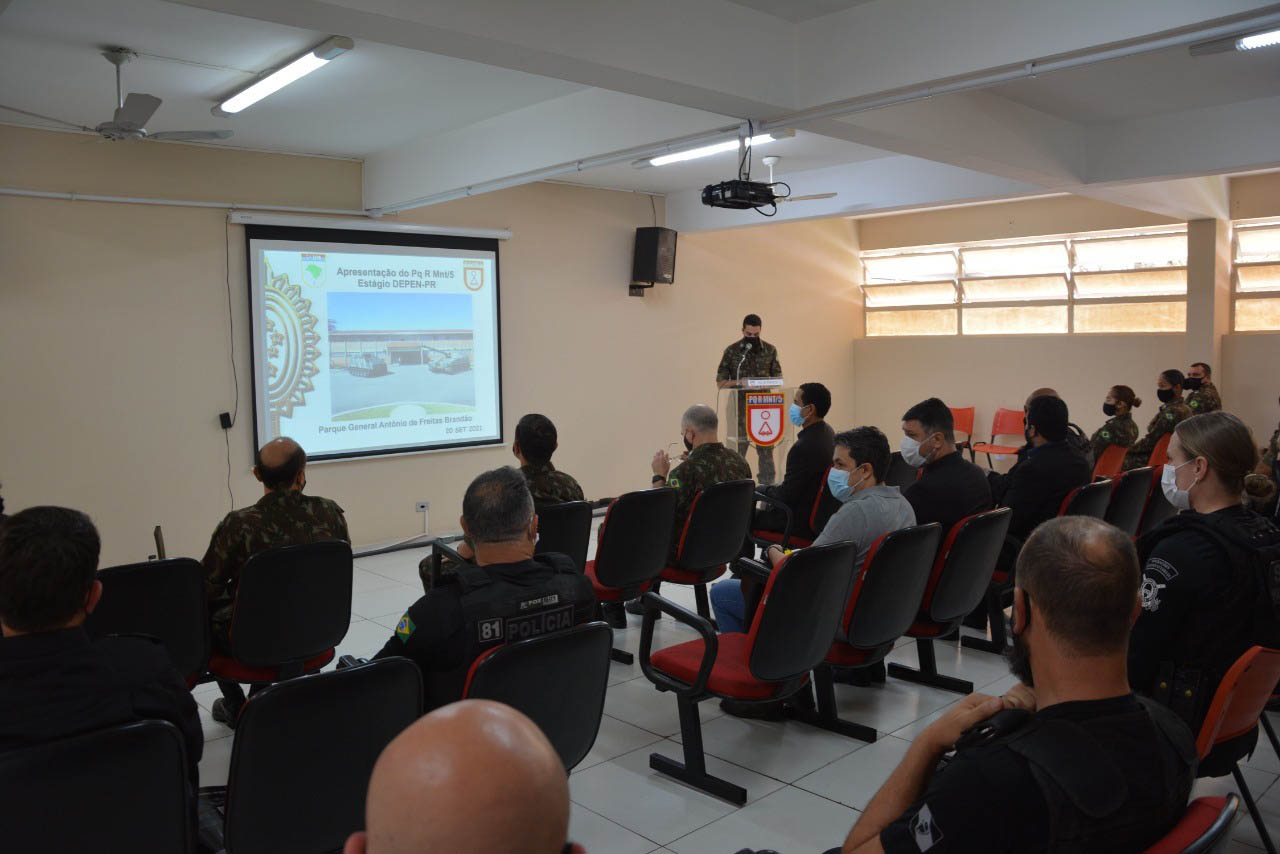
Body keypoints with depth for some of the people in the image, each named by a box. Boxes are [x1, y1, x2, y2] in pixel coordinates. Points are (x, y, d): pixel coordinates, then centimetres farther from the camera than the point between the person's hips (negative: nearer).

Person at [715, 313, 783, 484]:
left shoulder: (770, 350, 5)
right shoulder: (731, 351, 0)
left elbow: (778, 379, 9)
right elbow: (720, 383, 1)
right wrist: (738, 382, -17)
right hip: (740, 408, -1)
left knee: (766, 450, 5)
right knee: (738, 450, 2)